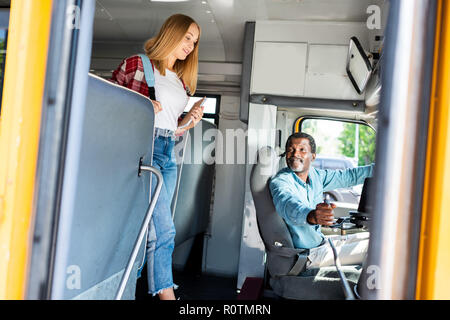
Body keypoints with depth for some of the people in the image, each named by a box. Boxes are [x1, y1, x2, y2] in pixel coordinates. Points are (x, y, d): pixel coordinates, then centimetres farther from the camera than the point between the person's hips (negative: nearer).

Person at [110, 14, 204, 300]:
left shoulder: (181, 82, 21)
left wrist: (190, 120, 4)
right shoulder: (136, 65, 2)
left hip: (168, 155, 7)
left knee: (152, 228, 6)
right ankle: (166, 292, 0)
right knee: (163, 229, -11)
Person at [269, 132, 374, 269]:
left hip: (321, 242, 8)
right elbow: (288, 205, -44)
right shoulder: (280, 182, -22)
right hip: (308, 255, -8)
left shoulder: (315, 175, 2)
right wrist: (311, 216, -65)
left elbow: (348, 176, 13)